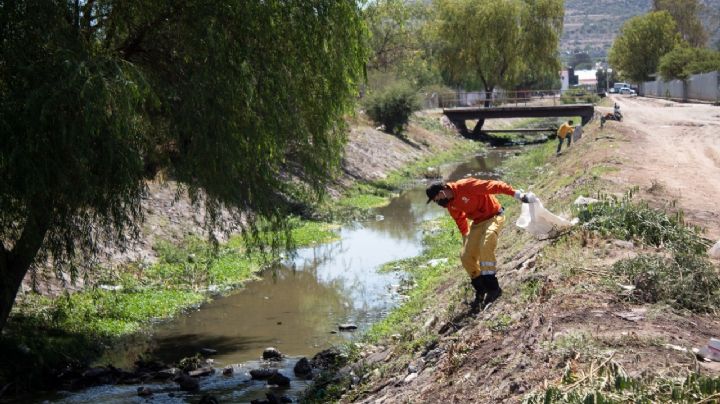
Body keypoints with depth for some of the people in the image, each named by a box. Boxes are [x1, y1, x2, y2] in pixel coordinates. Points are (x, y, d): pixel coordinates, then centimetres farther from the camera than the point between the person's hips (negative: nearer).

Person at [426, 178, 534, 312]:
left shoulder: (465, 186, -25)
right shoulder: (450, 205, 0)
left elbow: (493, 186, -27)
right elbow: (461, 221, 17)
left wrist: (517, 194, -30)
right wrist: (466, 238, 26)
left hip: (494, 217, -8)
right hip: (478, 222, 8)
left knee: (485, 245, -32)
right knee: (466, 256, 0)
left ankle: (492, 287, -25)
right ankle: (481, 291, 14)